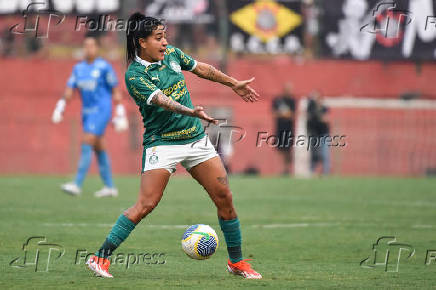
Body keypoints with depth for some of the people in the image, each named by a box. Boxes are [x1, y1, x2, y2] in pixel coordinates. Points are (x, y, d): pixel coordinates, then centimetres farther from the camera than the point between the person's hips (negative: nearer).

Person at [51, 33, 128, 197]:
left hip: (101, 110, -7)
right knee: (98, 148, 11)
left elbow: (115, 91, -3)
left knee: (86, 144, -17)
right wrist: (60, 108, -7)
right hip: (86, 111, 7)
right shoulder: (78, 68, 10)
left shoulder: (104, 67, -6)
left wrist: (120, 114, -6)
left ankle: (77, 185, -23)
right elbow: (69, 90, 7)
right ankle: (110, 187, 19)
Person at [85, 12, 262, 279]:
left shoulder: (171, 54, 6)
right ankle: (101, 258, -8)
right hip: (162, 144, -6)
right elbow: (162, 100, -30)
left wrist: (234, 84, 30)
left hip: (196, 137, 7)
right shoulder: (135, 75, -14)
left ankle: (237, 262, 17)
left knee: (225, 198, 3)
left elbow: (201, 68, 23)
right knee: (147, 204, -16)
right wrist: (192, 112, -46)